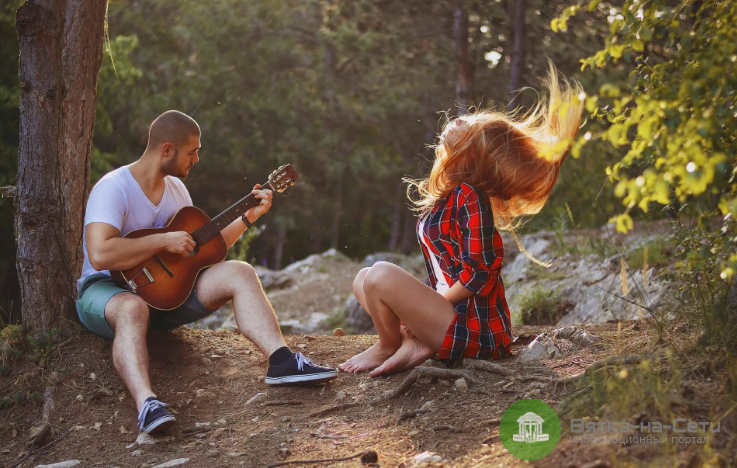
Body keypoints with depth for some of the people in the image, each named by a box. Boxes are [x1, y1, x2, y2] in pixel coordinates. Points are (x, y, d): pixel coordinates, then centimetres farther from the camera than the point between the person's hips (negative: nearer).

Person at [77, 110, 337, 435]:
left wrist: (249, 217, 12)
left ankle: (281, 361, -25)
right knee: (133, 308, -44)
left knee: (239, 273, -11)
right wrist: (165, 240, -27)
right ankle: (147, 404, -61)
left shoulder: (175, 188, 10)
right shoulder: (114, 189, -17)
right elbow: (99, 255, -32)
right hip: (106, 289, -7)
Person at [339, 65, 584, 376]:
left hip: (475, 330, -10)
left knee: (381, 275, -24)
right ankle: (415, 343, -4)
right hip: (452, 316, 10)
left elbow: (479, 274, -22)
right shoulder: (442, 198, 10)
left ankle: (388, 347, 4)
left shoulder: (469, 197, -18)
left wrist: (422, 311, -15)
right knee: (362, 280, 16)